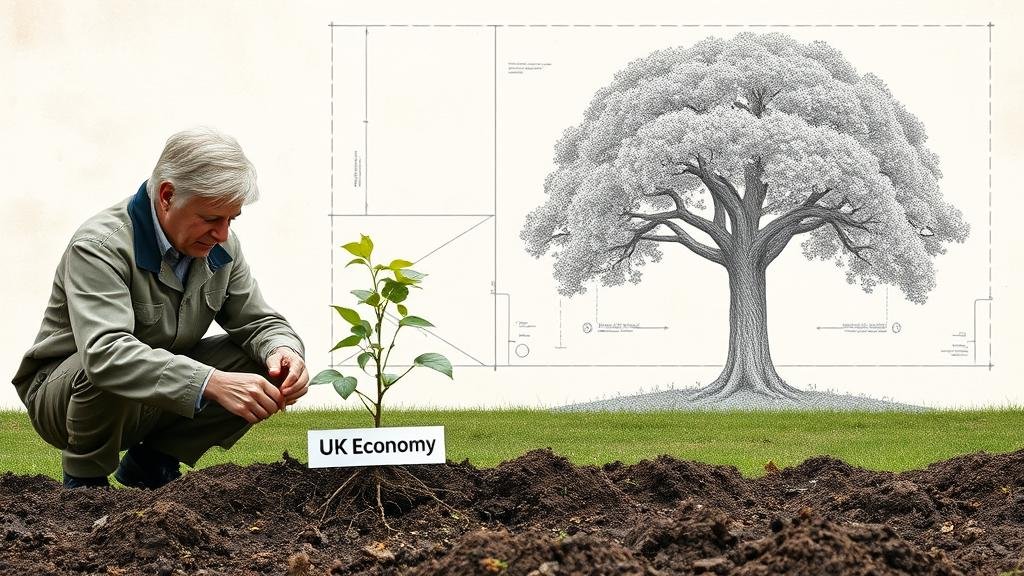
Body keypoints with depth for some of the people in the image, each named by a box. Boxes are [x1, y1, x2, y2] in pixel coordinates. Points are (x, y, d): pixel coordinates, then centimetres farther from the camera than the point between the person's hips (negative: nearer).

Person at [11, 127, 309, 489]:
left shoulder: (220, 247, -5)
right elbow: (105, 352, -42)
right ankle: (85, 481, -10)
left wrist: (284, 350, -27)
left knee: (267, 364, -12)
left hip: (161, 394, 6)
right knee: (113, 376, -39)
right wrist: (210, 383, -54)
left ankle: (151, 461, 4)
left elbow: (260, 323, 1)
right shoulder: (100, 246, -27)